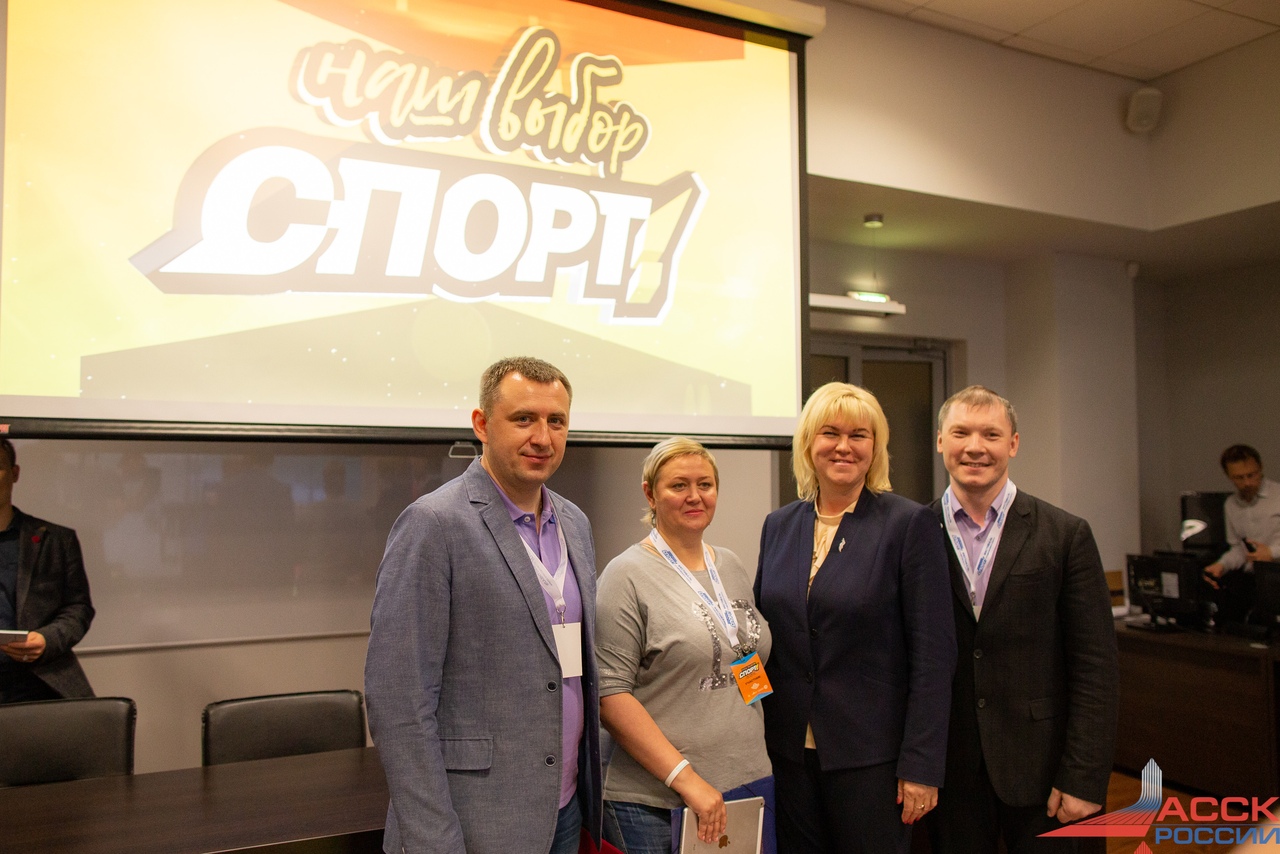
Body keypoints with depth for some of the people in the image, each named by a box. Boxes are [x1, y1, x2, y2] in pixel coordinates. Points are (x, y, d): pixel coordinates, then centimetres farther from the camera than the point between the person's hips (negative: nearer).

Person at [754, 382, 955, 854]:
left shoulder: (910, 524, -8)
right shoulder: (779, 526, 6)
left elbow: (933, 654, -10)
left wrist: (921, 764, -13)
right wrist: (756, 741, 7)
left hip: (871, 757, -4)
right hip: (789, 752, 4)